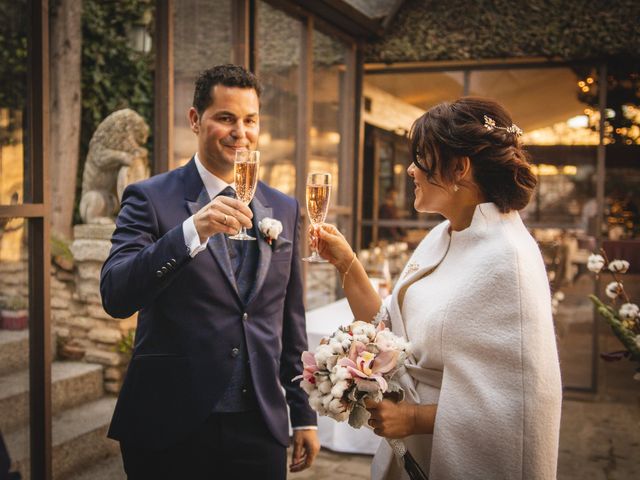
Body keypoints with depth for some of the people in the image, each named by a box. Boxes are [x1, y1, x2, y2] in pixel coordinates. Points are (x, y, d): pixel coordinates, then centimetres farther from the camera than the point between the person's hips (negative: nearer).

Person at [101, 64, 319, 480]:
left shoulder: (285, 210, 7)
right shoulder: (150, 198, -5)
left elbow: (290, 321, 11)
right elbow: (115, 297, -18)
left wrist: (304, 415, 11)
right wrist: (193, 231, -29)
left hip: (260, 426, 3)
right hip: (170, 428, -3)